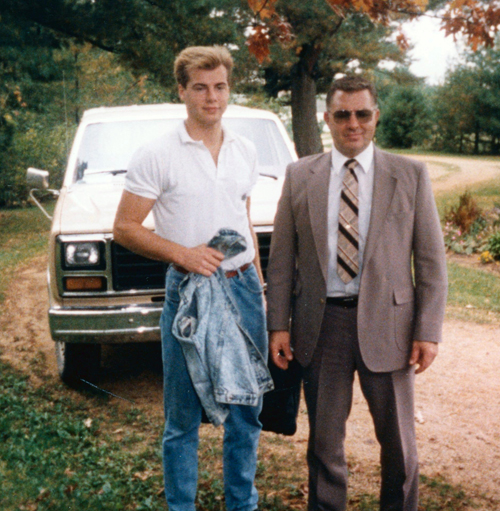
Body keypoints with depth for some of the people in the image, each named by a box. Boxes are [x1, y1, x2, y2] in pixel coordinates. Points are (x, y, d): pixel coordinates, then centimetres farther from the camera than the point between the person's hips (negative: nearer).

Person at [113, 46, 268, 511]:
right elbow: (124, 229, -6)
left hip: (244, 288, 5)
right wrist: (183, 253, -18)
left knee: (247, 410, 13)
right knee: (183, 416, 5)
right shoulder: (157, 156, -7)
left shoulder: (245, 152, 10)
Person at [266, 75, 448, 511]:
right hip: (321, 324, 1)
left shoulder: (411, 176, 0)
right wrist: (278, 324, -2)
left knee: (398, 440, 14)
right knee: (324, 439, 13)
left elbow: (431, 260, -1)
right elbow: (282, 258, 4)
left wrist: (428, 330, -7)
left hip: (386, 324, 0)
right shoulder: (299, 176, 3)